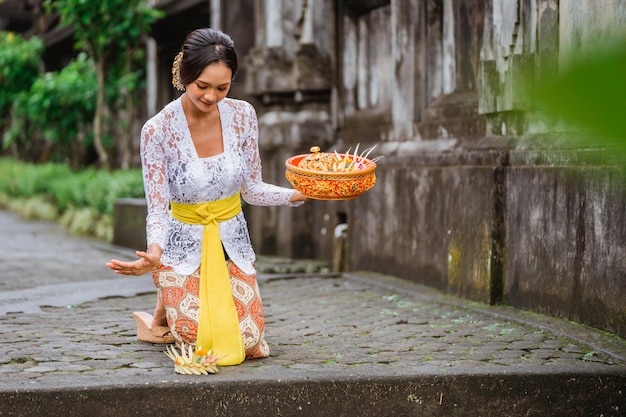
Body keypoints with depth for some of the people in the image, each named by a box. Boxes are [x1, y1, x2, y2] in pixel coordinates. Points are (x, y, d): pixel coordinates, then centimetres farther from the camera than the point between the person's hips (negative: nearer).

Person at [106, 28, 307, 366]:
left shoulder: (242, 115, -7)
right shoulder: (158, 130, -18)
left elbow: (251, 189, 1)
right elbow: (158, 210, -17)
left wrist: (297, 195, -16)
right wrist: (154, 253, -37)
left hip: (233, 246, 4)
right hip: (183, 249, -3)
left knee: (250, 346, -7)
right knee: (206, 345, -14)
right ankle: (164, 312, 21)